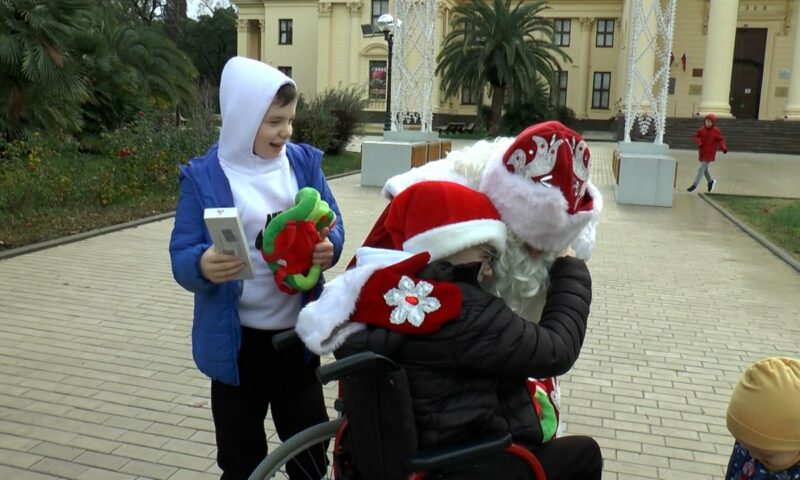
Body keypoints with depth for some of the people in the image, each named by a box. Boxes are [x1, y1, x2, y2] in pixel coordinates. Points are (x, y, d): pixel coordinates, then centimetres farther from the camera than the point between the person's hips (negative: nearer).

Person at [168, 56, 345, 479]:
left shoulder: (304, 162, -1)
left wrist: (329, 247, -20)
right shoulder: (204, 177, -10)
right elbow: (181, 255, -11)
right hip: (237, 341, -2)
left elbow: (333, 225, 3)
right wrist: (203, 265, -35)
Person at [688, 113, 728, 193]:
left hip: (710, 153, -5)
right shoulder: (701, 130, 0)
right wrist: (699, 143, -17)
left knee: (702, 168, -9)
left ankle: (694, 185, -6)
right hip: (702, 152, 5)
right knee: (704, 168, 18)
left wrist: (724, 148, -17)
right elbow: (696, 136, 2)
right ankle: (711, 181, 42)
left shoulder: (716, 131, -8)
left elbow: (720, 140, -4)